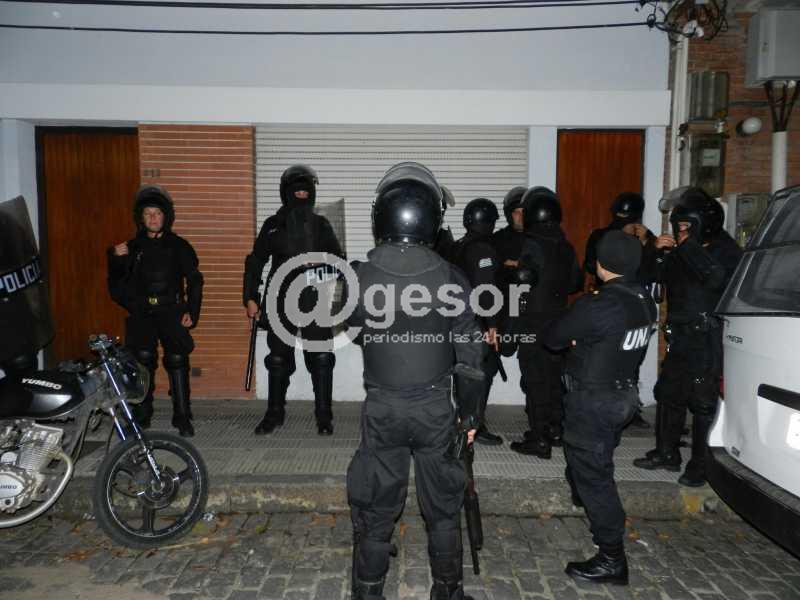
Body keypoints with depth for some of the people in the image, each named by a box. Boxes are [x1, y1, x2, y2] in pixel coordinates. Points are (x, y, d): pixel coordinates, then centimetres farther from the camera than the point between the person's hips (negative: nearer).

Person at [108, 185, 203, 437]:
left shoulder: (179, 246, 8)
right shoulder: (132, 248, 12)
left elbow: (194, 281, 8)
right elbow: (116, 287, 13)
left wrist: (192, 312, -2)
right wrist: (116, 260, -4)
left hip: (172, 312, -1)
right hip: (141, 315, 1)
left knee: (177, 358, -12)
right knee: (142, 357, -13)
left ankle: (183, 418, -4)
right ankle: (141, 416, 0)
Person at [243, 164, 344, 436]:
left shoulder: (320, 224, 7)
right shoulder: (273, 225, 6)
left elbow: (337, 259, 8)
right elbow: (255, 263, 9)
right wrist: (250, 298, 3)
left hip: (315, 301, 0)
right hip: (281, 302, 1)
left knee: (321, 359, -2)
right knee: (278, 360, 9)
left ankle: (324, 417, 10)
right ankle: (274, 414, 24)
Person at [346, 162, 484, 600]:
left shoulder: (360, 277, -11)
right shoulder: (452, 279, -11)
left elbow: (346, 320, 10)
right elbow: (470, 355, -6)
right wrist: (470, 413, 6)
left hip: (381, 407, 0)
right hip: (435, 407, 0)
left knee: (375, 508, 15)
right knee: (442, 506, 17)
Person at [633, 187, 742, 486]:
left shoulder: (725, 250, -8)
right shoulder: (680, 251, 11)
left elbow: (715, 277, -28)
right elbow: (653, 275, 12)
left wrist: (689, 246, -24)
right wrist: (657, 252, -6)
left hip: (708, 341, -7)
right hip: (680, 336, 7)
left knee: (703, 401, -4)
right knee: (668, 394, 14)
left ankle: (701, 464, 8)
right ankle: (666, 454, 27)